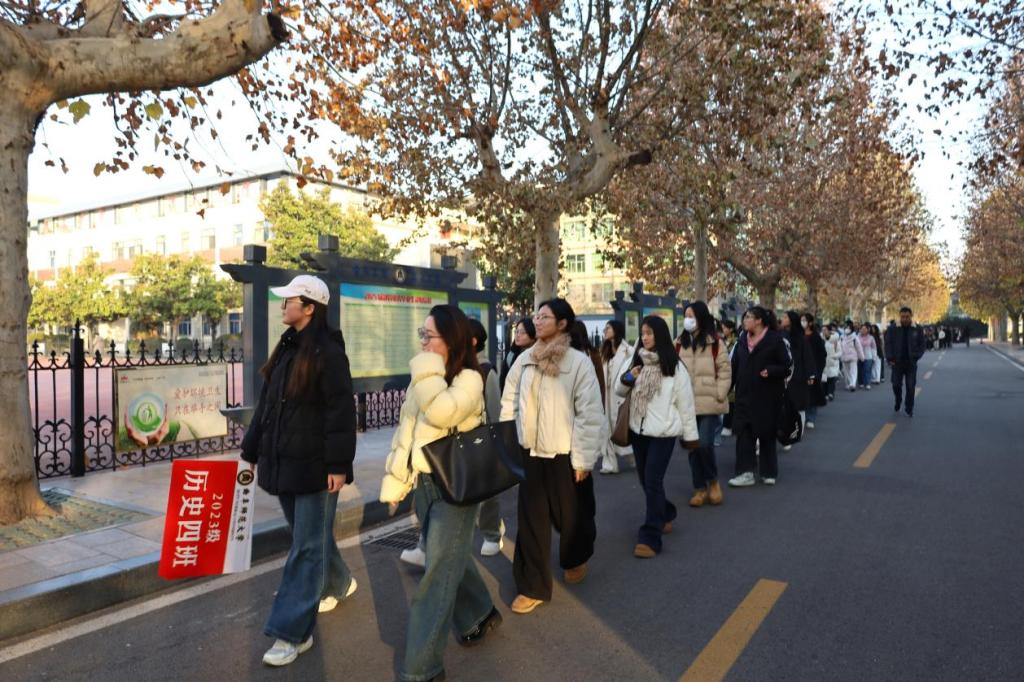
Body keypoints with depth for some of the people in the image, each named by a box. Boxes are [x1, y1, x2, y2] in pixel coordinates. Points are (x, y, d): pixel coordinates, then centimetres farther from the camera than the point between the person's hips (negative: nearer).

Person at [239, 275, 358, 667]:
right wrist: (251, 451, 17)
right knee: (309, 535, 21)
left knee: (307, 546, 0)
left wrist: (338, 465, -19)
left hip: (314, 465, -8)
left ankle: (294, 633, 8)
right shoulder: (286, 348, 10)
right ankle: (338, 583, 44)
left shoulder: (328, 352, -14)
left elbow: (341, 412, -17)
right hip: (283, 461, 8)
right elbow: (267, 404, 15)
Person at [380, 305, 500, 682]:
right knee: (450, 557, 20)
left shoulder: (469, 379, -14)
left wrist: (428, 371, -21)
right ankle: (479, 614, 44)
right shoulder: (424, 379, 10)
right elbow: (405, 431, 11)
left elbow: (441, 413, -34)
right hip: (425, 482, 8)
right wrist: (394, 481, 10)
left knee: (438, 573, -4)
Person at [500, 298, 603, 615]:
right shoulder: (525, 359, 1)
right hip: (531, 452, 3)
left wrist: (583, 458, -12)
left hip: (565, 454, -3)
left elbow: (590, 413, -12)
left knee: (571, 515, 15)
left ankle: (576, 559, 46)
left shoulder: (579, 362, -12)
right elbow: (509, 401, 8)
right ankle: (533, 586, 20)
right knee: (531, 520, 6)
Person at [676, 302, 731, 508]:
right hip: (687, 404, 4)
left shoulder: (715, 342, -3)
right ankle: (700, 488, 21)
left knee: (705, 444, -12)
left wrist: (719, 396, -10)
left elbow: (725, 371, -3)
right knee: (693, 447, 8)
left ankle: (713, 481, 14)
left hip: (709, 404, -4)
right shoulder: (681, 343, 9)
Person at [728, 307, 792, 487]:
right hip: (745, 395, 4)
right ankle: (746, 472, 1)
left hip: (767, 396, -4)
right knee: (743, 432, -3)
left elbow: (787, 366, -8)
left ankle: (769, 473, 22)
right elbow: (734, 366, 11)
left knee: (766, 434, 7)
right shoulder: (742, 340, 9)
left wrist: (770, 371, -25)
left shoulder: (775, 339, -7)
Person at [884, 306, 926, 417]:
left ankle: (909, 409, 14)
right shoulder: (893, 328, -3)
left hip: (911, 363, 0)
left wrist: (915, 357, -9)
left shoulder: (917, 329, -2)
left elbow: (922, 345, 4)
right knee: (896, 385, 4)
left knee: (910, 387, 2)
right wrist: (890, 358, -9)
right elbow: (888, 344, -1)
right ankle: (898, 402, 32)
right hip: (897, 362, 0)